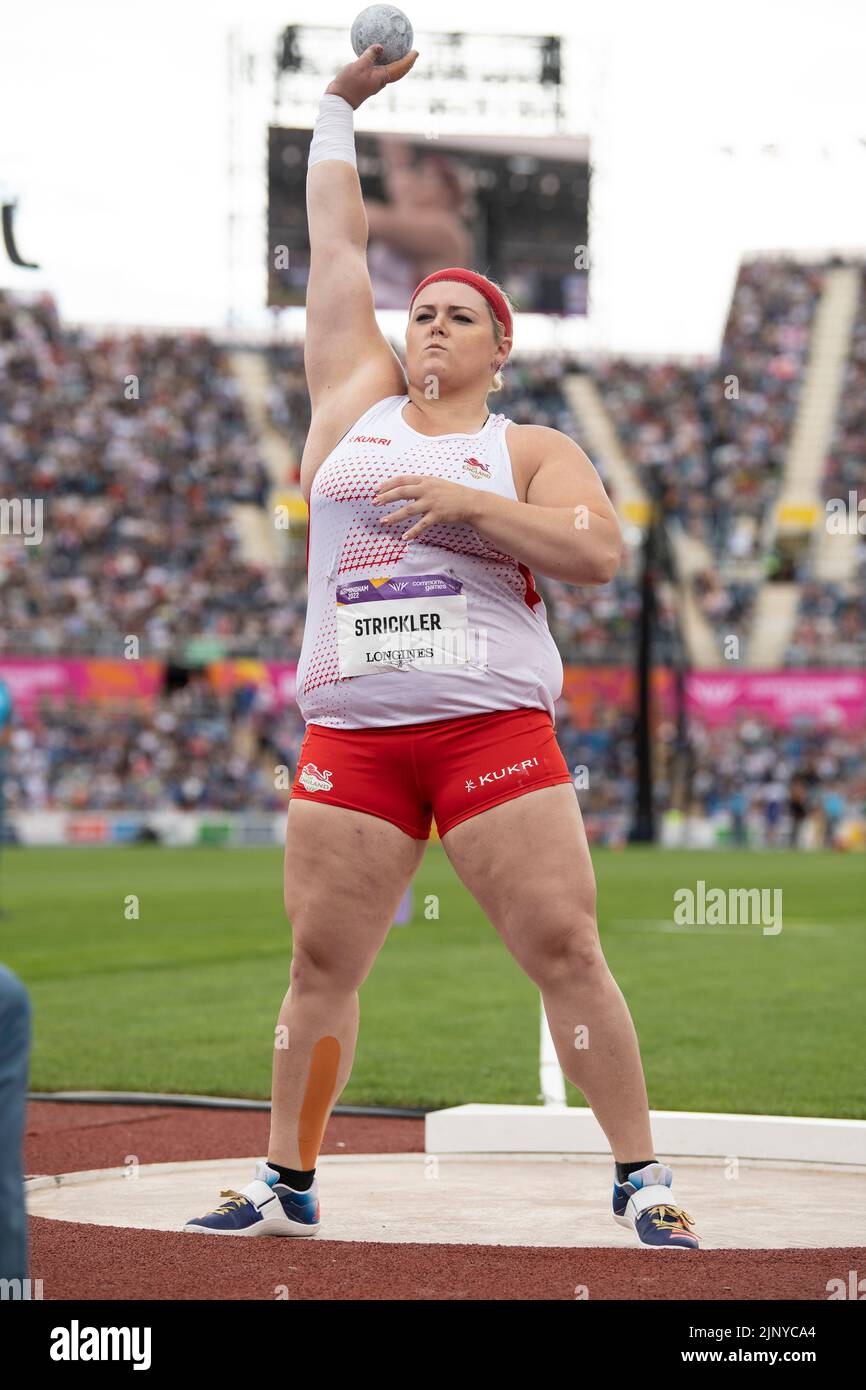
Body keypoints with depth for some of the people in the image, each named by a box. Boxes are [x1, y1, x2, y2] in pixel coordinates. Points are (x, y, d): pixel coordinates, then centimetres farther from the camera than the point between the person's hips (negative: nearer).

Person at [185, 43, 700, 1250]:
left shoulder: (528, 451, 8)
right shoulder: (357, 401, 14)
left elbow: (597, 553, -8)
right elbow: (337, 243, 20)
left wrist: (462, 502, -13)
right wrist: (340, 107, 24)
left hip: (495, 729, -2)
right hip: (351, 737, 3)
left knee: (566, 952, -8)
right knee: (321, 966, 3)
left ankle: (642, 1181, -2)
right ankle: (287, 1183, 14)